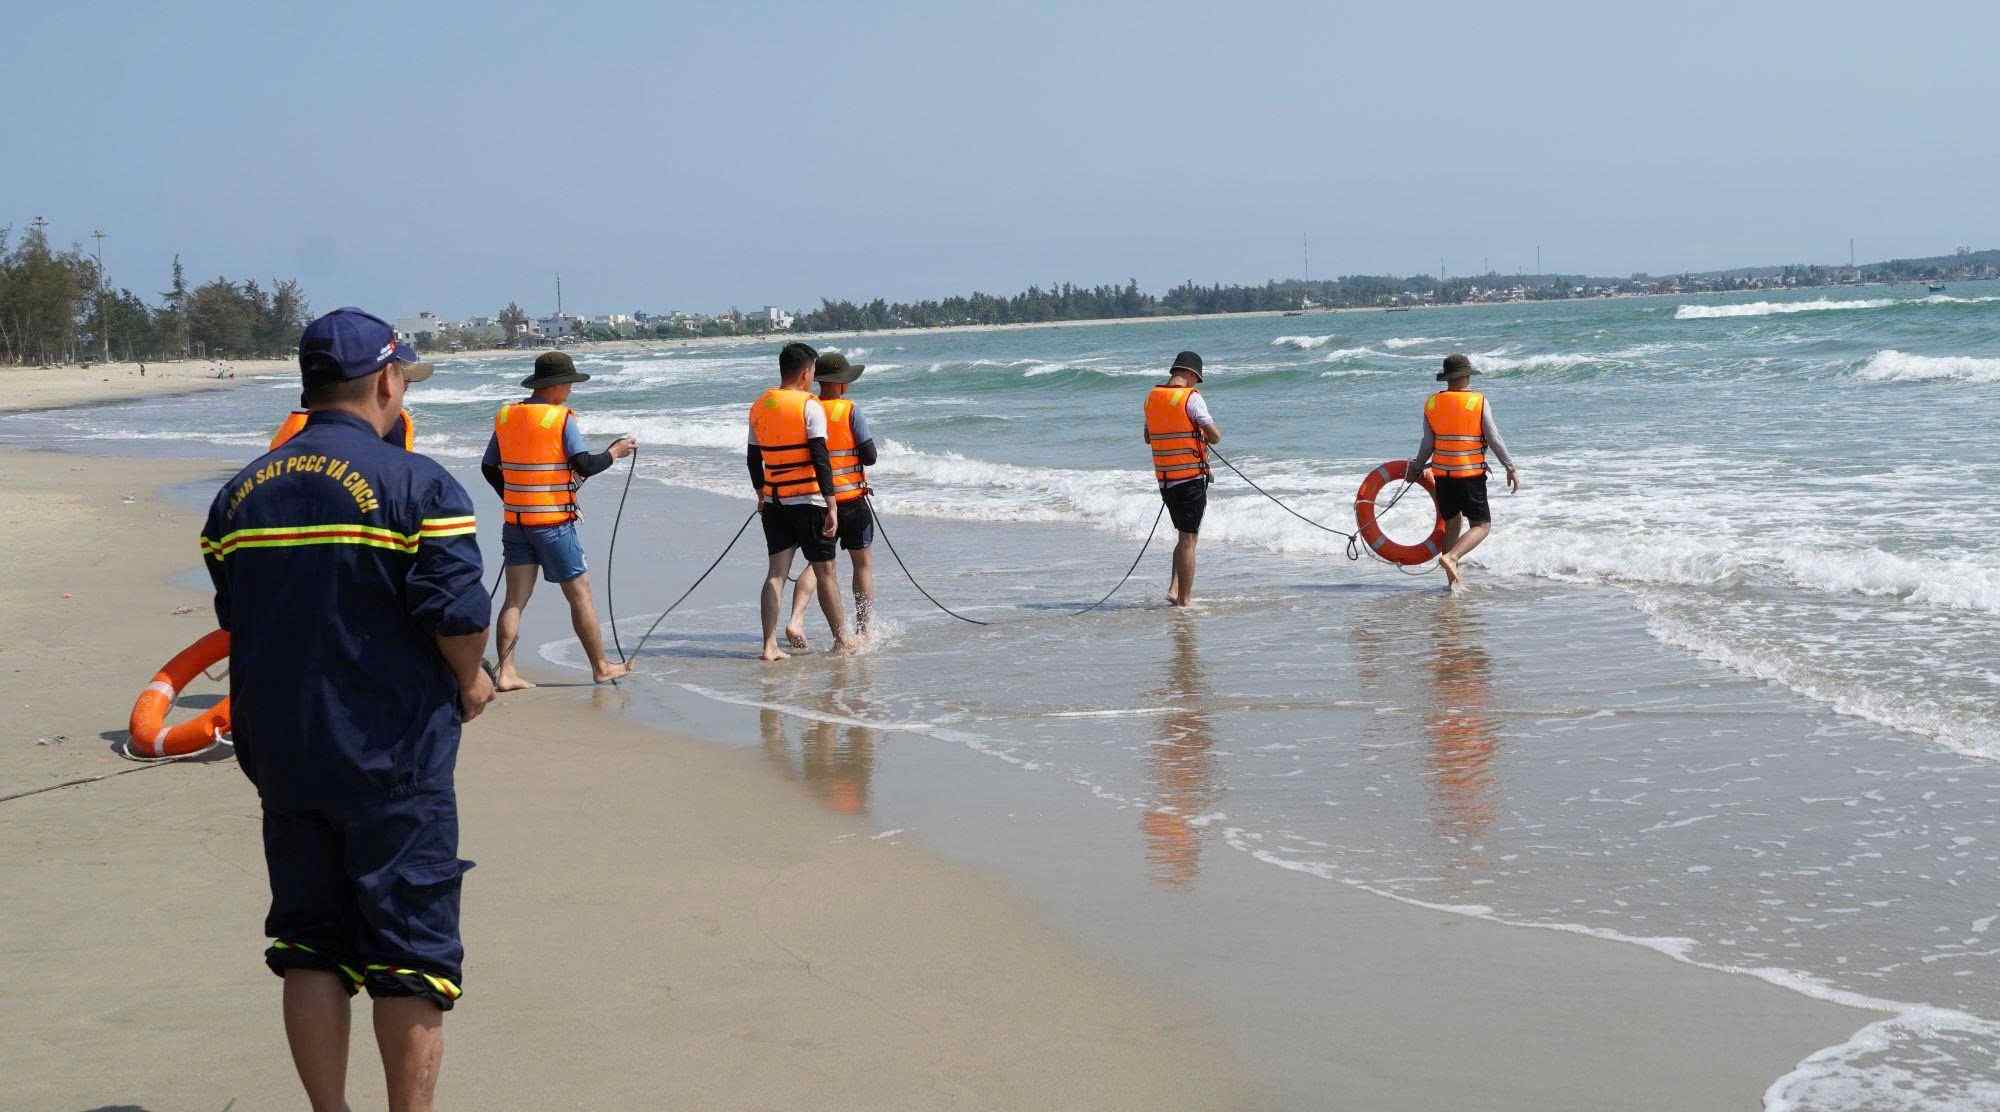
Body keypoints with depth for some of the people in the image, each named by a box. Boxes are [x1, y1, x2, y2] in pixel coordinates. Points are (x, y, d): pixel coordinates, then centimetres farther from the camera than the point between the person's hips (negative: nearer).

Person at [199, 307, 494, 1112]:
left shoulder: (239, 493, 7)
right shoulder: (416, 485, -12)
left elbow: (234, 618, 10)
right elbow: (458, 615, -17)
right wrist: (469, 683, 2)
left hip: (278, 753, 5)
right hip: (393, 759, -5)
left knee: (311, 950, 13)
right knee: (410, 954, 3)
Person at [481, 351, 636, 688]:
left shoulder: (506, 416, 6)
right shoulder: (561, 418, -11)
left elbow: (489, 468, 12)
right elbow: (585, 465, -16)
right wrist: (614, 452, 1)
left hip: (515, 522, 5)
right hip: (554, 523, -5)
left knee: (515, 599, 6)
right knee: (580, 595, 6)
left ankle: (506, 672, -1)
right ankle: (601, 667, 14)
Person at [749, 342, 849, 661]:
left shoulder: (759, 406, 8)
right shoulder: (810, 405, -11)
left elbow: (753, 458, 16)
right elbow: (821, 458, -17)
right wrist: (831, 506, -18)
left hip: (774, 502, 5)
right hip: (809, 501, -5)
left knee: (776, 572, 5)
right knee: (824, 572, 8)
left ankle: (769, 646, -2)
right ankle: (841, 640, 20)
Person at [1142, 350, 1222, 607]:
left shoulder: (1152, 397, 9)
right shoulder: (1191, 398, -12)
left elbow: (1148, 438, 21)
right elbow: (1215, 435, -13)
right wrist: (1204, 438, 8)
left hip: (1164, 478, 6)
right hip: (1191, 477, -6)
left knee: (1184, 535, 20)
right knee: (1188, 540, -1)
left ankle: (1174, 588, 9)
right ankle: (1184, 599, 1)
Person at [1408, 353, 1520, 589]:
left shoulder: (1432, 403, 2)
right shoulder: (1478, 401, -8)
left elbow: (1428, 443, 3)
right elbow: (1494, 439, -8)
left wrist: (1417, 466, 19)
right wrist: (1511, 468, 0)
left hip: (1442, 473, 4)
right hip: (1471, 474, -4)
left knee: (1452, 524, 18)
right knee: (1481, 526, 3)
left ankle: (1453, 578, 18)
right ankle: (1451, 557, -21)